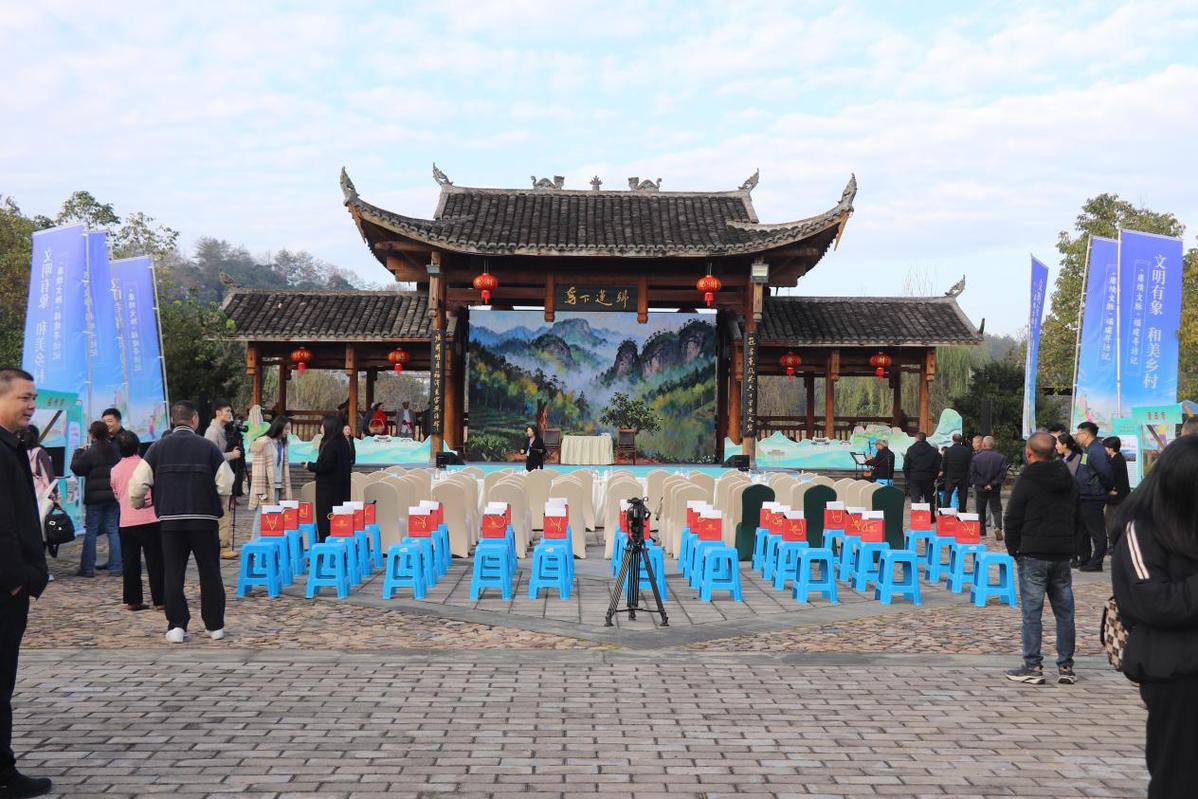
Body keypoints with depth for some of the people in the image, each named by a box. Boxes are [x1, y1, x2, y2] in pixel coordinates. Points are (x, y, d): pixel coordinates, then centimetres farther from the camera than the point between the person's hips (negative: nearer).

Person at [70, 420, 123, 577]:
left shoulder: (90, 453, -12)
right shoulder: (115, 451, 6)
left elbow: (76, 468, -5)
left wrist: (79, 451, 7)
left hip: (95, 497, -5)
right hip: (113, 495, 5)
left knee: (91, 531, 2)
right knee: (113, 530, 7)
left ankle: (87, 568, 3)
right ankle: (115, 567, 5)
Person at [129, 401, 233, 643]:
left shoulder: (158, 448, 3)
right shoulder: (208, 446, -1)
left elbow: (137, 483, -3)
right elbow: (226, 485, -5)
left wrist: (137, 503, 18)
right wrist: (218, 507, 14)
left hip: (170, 519, 1)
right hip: (205, 519, -1)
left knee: (173, 573, 7)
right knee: (210, 573, 8)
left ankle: (176, 626, 3)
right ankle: (215, 626, 13)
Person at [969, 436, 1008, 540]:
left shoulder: (976, 458, -8)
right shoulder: (1000, 457, -5)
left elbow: (971, 474, -7)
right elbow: (1003, 474, -9)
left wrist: (975, 483, 2)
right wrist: (992, 484, -9)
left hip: (980, 488, 0)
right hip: (995, 489, 0)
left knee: (980, 509, 13)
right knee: (996, 509, 8)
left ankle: (982, 532, 15)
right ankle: (998, 527, -16)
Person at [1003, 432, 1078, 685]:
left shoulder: (1027, 481, -9)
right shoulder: (1069, 480, 10)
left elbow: (1013, 519, -8)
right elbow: (1075, 514, 18)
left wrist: (1013, 549, 4)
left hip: (1033, 555, -6)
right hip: (1063, 555, 6)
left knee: (1032, 612, -2)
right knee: (1064, 612, 9)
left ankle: (1033, 667, -1)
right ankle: (1066, 667, 13)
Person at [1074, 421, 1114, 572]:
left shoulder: (1096, 451, -17)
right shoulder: (1086, 450, 16)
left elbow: (1106, 473, -23)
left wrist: (1107, 489, -12)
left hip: (1092, 498, -11)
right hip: (1083, 497, 11)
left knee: (1096, 531, -4)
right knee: (1081, 531, 17)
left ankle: (1096, 563, 0)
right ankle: (1084, 560, 25)